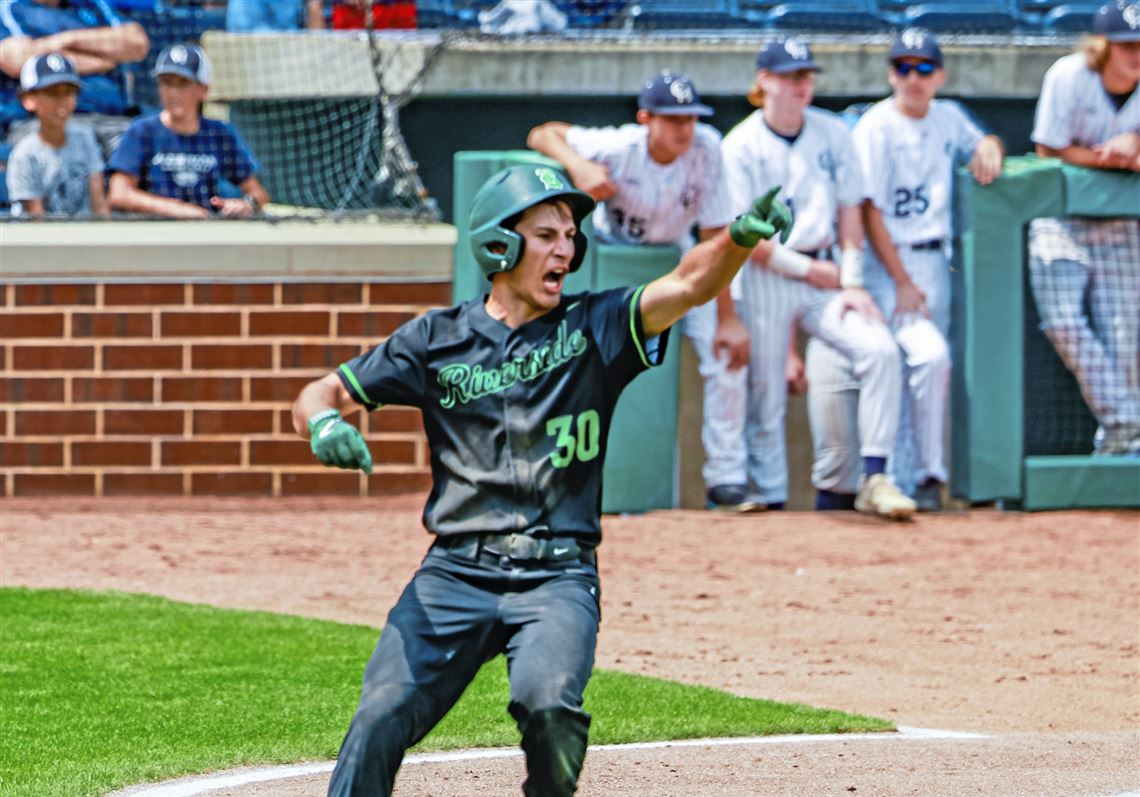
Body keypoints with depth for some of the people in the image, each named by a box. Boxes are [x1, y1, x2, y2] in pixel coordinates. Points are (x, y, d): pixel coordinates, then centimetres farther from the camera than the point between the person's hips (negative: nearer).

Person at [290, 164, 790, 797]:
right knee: (384, 715, -16)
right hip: (455, 572, 1)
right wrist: (323, 423, -14)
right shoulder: (438, 339, 9)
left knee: (547, 703, -27)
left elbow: (690, 284, -9)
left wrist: (740, 239, -30)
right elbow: (316, 397, 11)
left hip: (556, 577, -1)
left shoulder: (592, 329, 8)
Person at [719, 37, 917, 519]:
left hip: (825, 275, 3)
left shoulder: (833, 134, 7)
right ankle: (770, 499, 10)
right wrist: (809, 270, -11)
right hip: (765, 279, -3)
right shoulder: (740, 146, -6)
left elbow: (849, 211, 7)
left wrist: (852, 281, -5)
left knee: (880, 349, -18)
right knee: (765, 397, -3)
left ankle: (874, 479, -18)